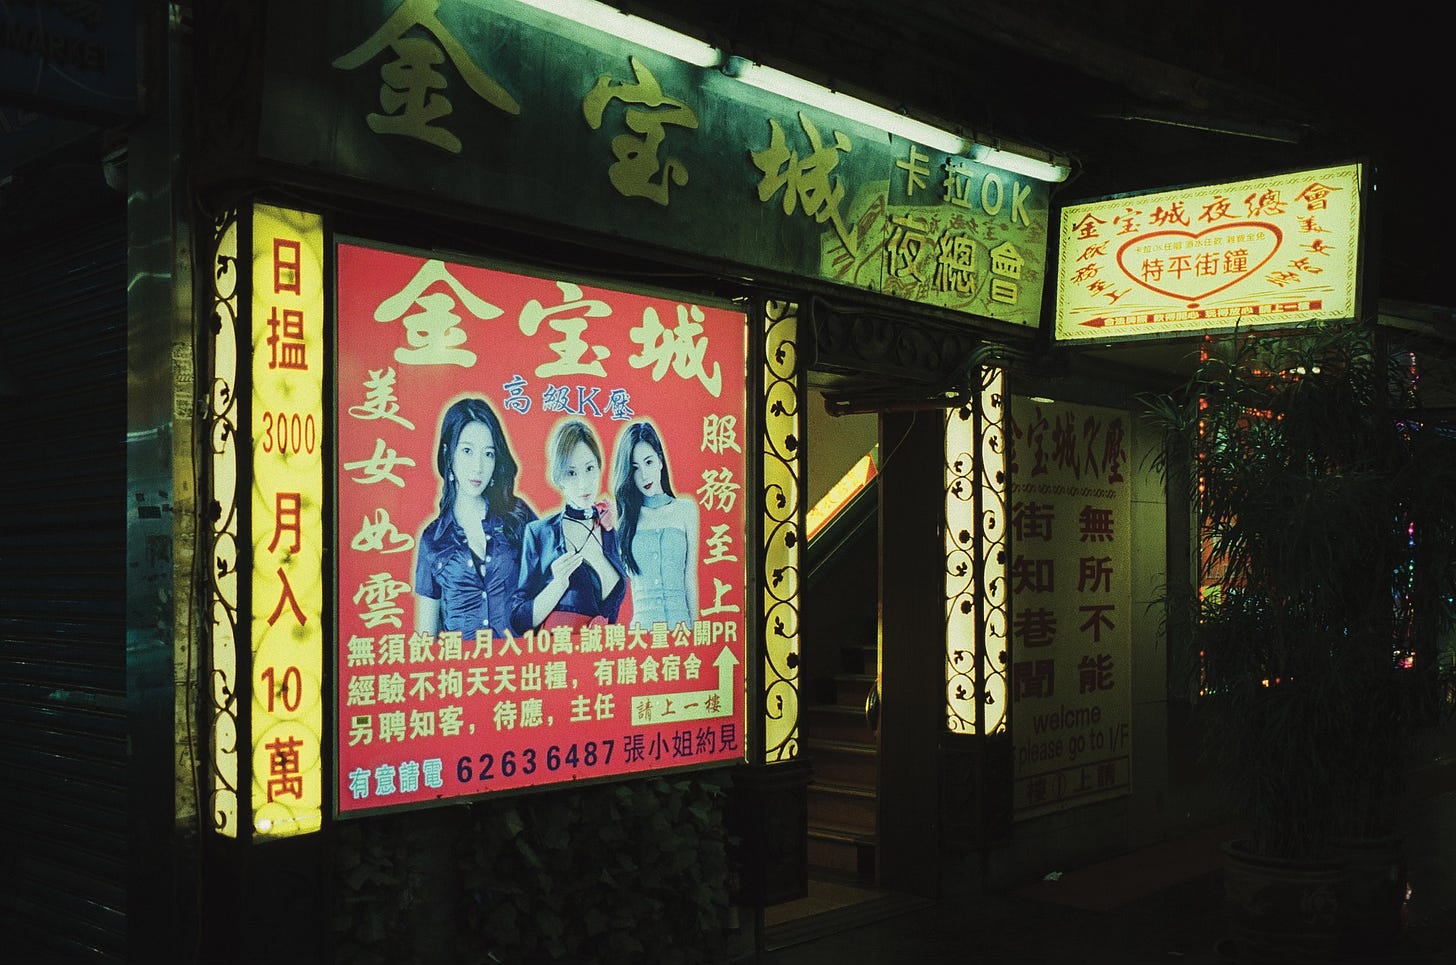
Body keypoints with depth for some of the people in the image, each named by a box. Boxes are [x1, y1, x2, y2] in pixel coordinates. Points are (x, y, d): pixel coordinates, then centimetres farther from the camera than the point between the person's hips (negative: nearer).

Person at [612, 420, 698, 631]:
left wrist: (695, 624, 0)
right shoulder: (623, 515, 6)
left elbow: (690, 575, 4)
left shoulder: (686, 509, 6)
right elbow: (621, 576, 3)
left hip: (680, 619, 0)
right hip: (640, 621, 0)